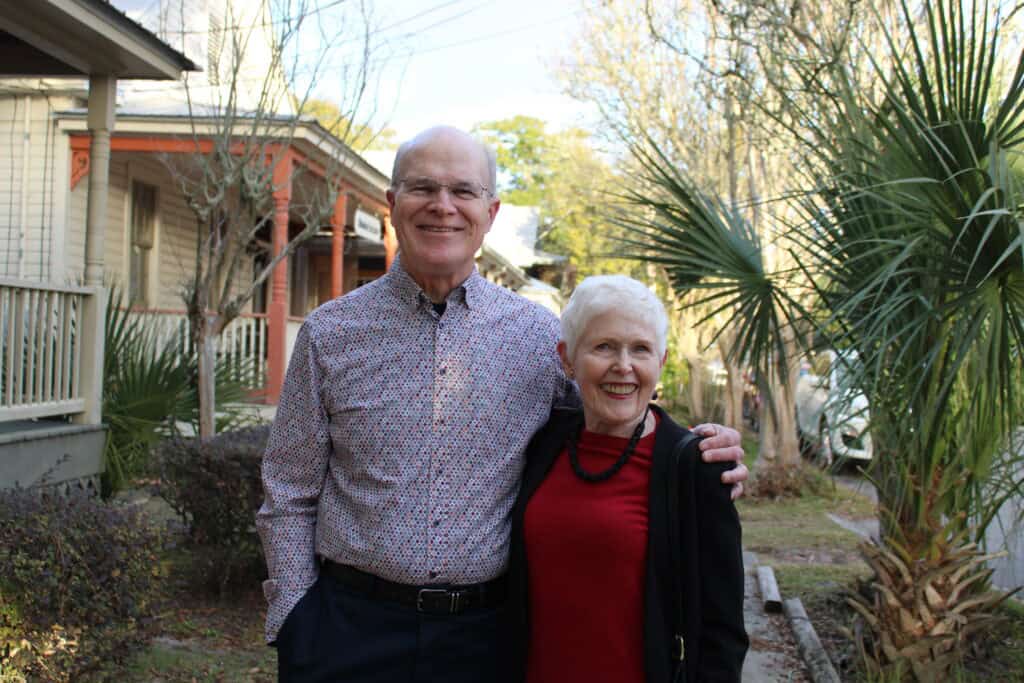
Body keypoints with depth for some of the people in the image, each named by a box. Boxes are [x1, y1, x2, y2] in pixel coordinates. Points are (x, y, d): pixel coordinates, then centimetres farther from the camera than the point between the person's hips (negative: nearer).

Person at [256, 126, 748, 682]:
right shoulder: (330, 333, -1)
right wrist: (295, 624, -4)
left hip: (483, 635, 1)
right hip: (349, 628, 0)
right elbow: (289, 497, 2)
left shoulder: (540, 335, 1)